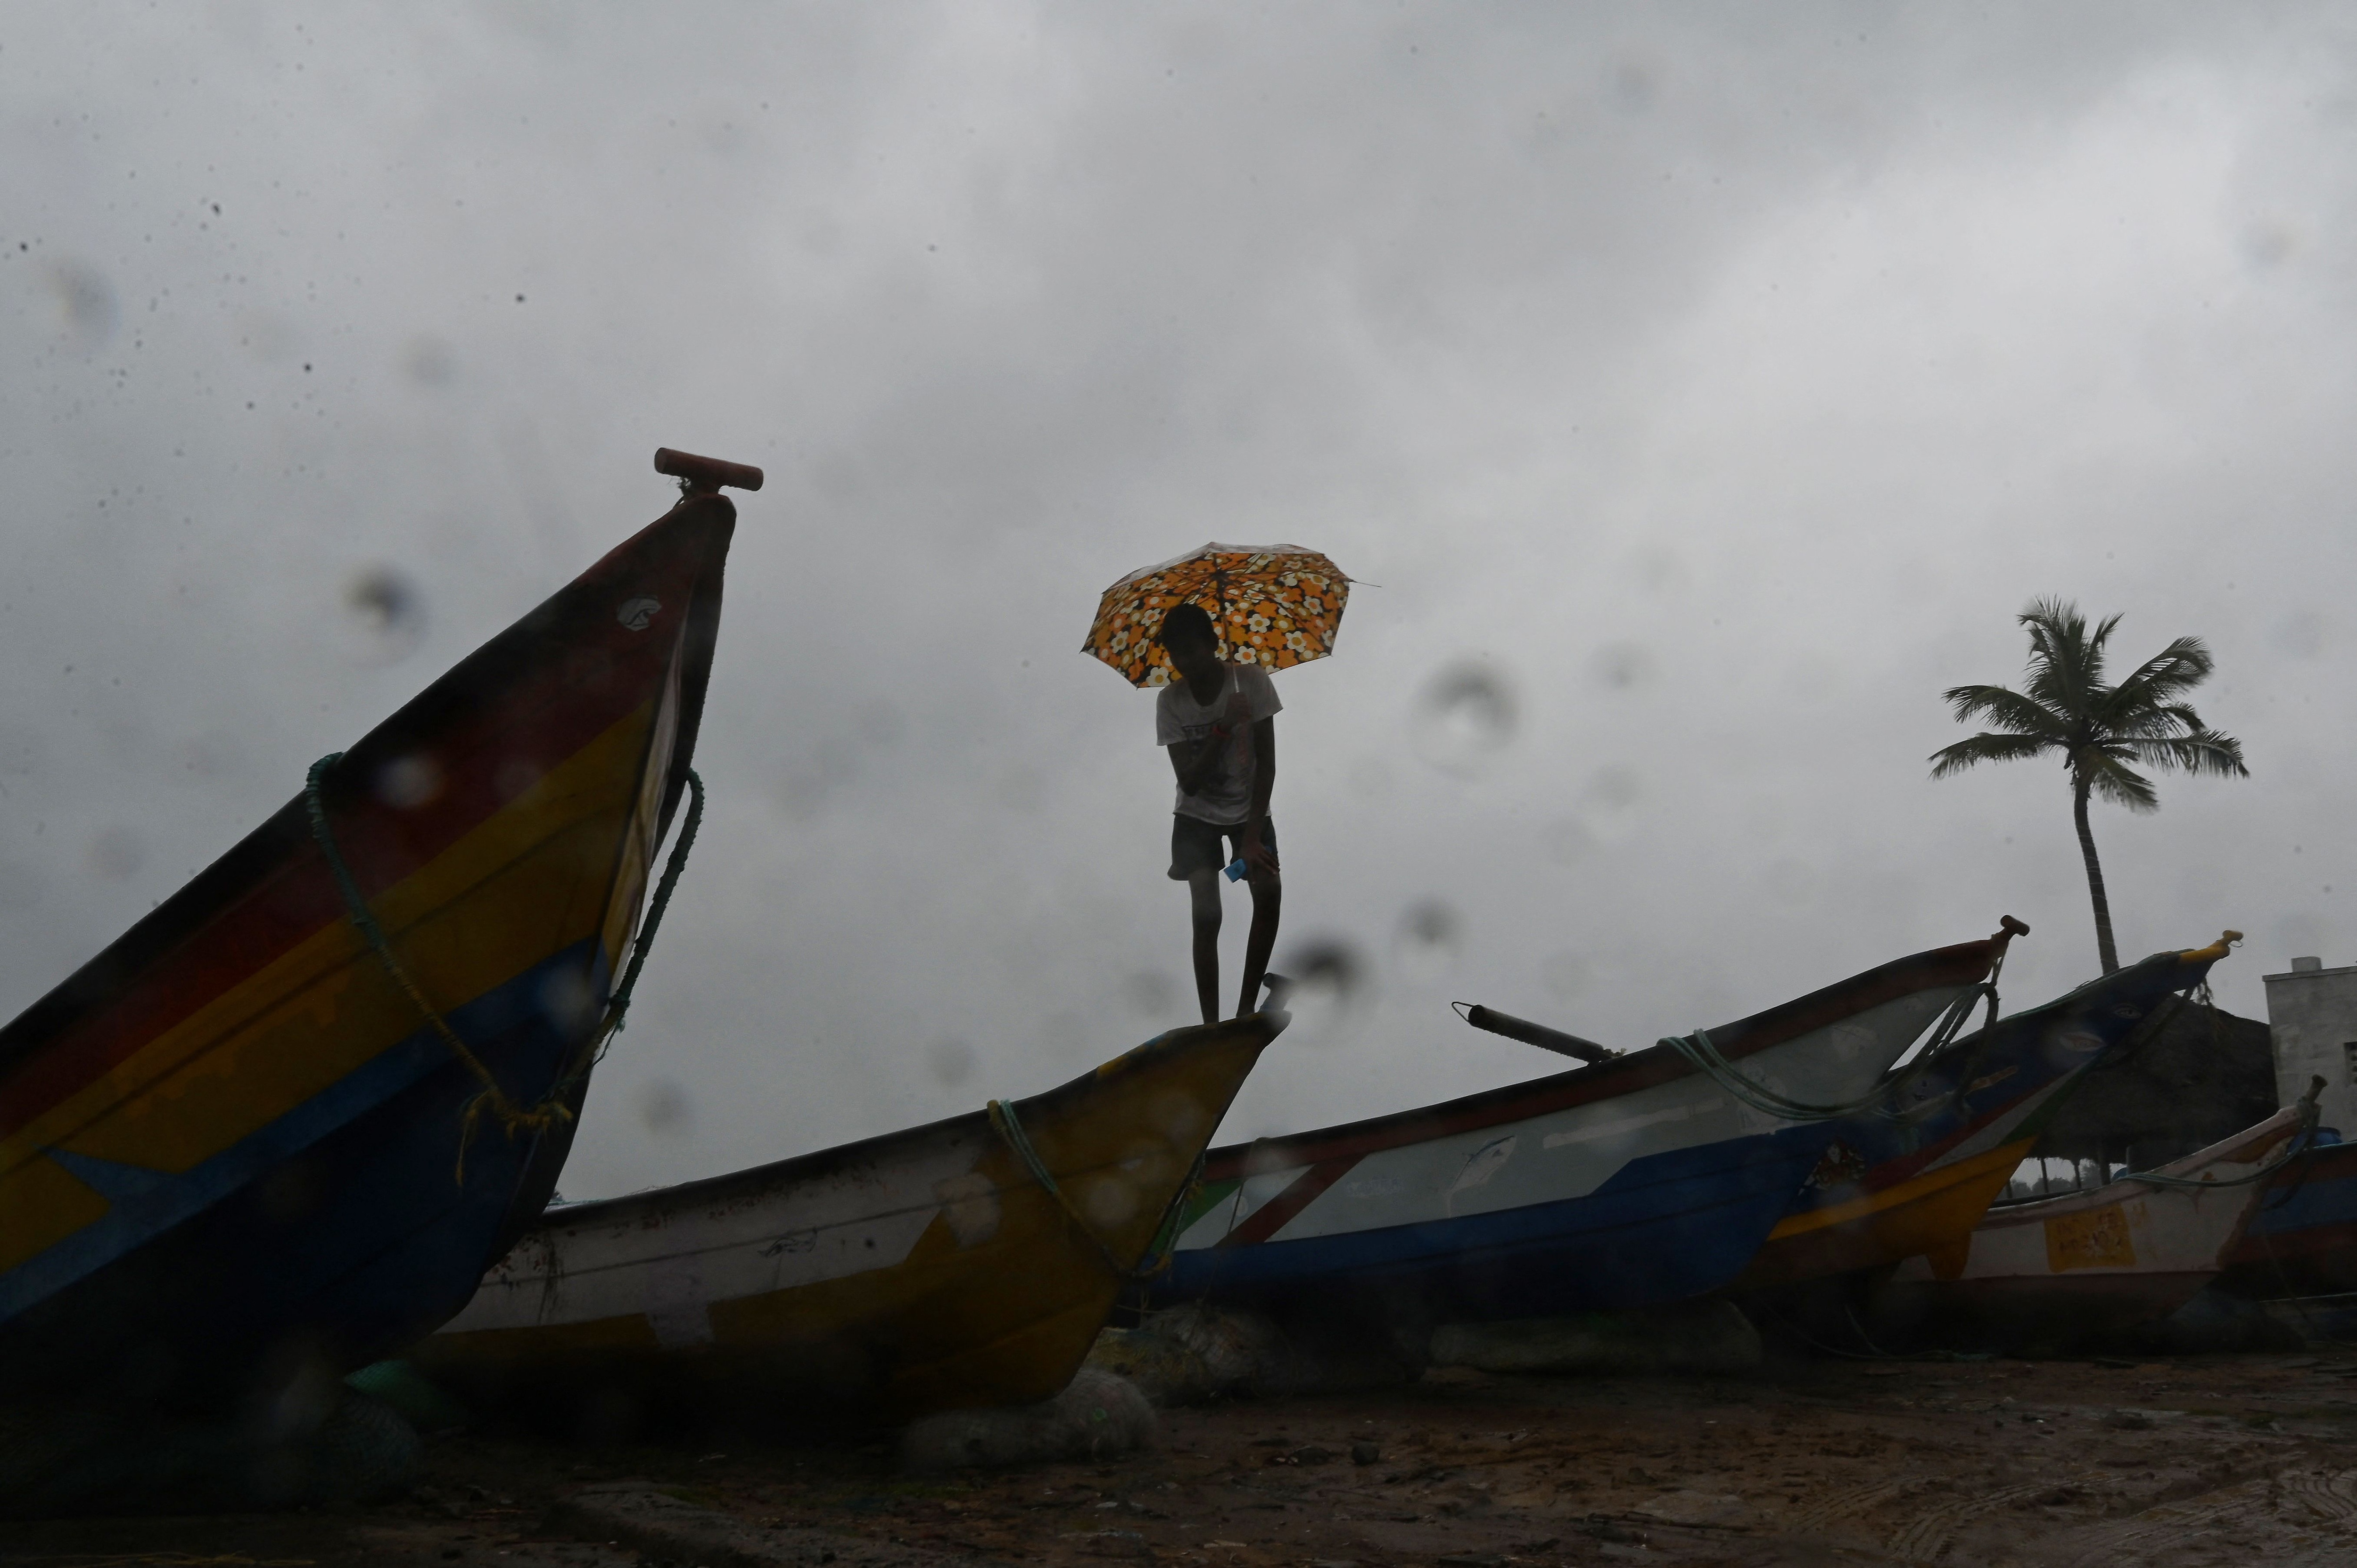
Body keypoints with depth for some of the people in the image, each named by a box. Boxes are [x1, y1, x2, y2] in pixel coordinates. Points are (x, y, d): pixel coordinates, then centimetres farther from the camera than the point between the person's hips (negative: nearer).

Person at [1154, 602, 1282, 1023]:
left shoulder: (1251, 681, -18)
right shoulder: (1170, 701, -15)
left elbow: (1266, 765, -18)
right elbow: (1189, 782, -21)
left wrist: (1252, 837, -24)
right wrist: (1223, 728, -33)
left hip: (1249, 809, 0)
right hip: (1198, 817, 0)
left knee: (1270, 891, -20)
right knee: (1207, 915, -15)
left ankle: (1246, 1010, -8)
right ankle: (1211, 1026, -11)